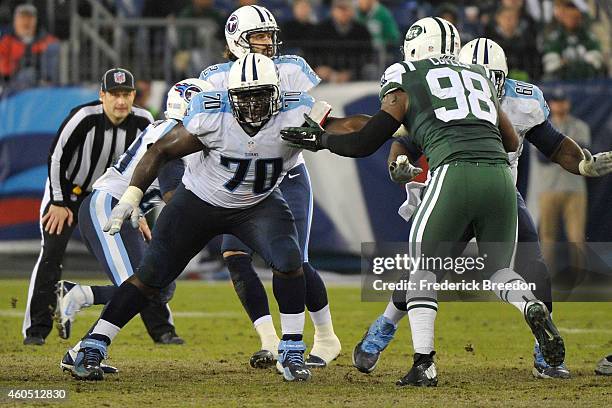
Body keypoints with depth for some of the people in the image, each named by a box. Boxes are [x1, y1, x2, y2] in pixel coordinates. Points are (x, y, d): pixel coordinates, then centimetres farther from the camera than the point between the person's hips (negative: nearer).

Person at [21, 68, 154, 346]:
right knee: (51, 254, -13)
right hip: (67, 190, -4)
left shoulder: (142, 123, -14)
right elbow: (57, 157, -17)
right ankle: (37, 328, -7)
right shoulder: (84, 118, -27)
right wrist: (59, 203, -13)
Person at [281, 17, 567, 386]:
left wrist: (320, 140, 32)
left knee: (423, 271, 12)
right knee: (500, 269, 19)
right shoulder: (479, 76, 27)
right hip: (500, 175, 4)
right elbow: (511, 141, 34)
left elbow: (364, 144, 17)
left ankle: (424, 364, 0)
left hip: (454, 174, -4)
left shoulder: (406, 83, 14)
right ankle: (534, 309, -13)